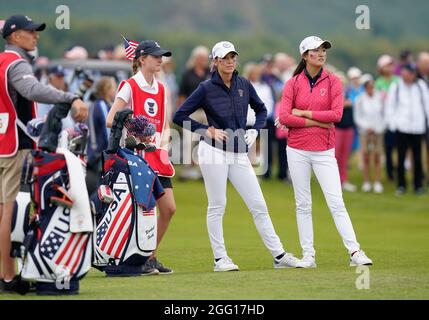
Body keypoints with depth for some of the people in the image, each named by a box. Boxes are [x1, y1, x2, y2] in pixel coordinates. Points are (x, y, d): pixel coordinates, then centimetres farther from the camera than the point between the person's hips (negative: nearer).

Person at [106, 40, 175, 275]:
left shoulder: (161, 89, 15)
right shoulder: (129, 86, -5)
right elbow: (111, 120, -12)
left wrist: (163, 142, 1)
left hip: (158, 155, 7)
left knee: (169, 208, 2)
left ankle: (150, 257, 14)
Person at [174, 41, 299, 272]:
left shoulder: (244, 85, 7)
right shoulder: (206, 89, -5)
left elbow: (261, 109, 24)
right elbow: (179, 116, -4)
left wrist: (255, 130, 7)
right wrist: (207, 130, -9)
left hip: (239, 154, 4)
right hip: (214, 151, -4)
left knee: (259, 205, 3)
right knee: (217, 206, -1)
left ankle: (279, 255, 5)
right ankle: (220, 259, 7)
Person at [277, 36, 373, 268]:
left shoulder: (333, 82, 2)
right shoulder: (293, 84, 2)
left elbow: (336, 114, -9)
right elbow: (284, 118, -7)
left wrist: (303, 113, -9)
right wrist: (316, 122, -12)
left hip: (324, 151, -1)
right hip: (298, 151, 1)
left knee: (336, 203, -7)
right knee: (303, 205, 4)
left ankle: (355, 252, -9)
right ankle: (308, 255, 9)